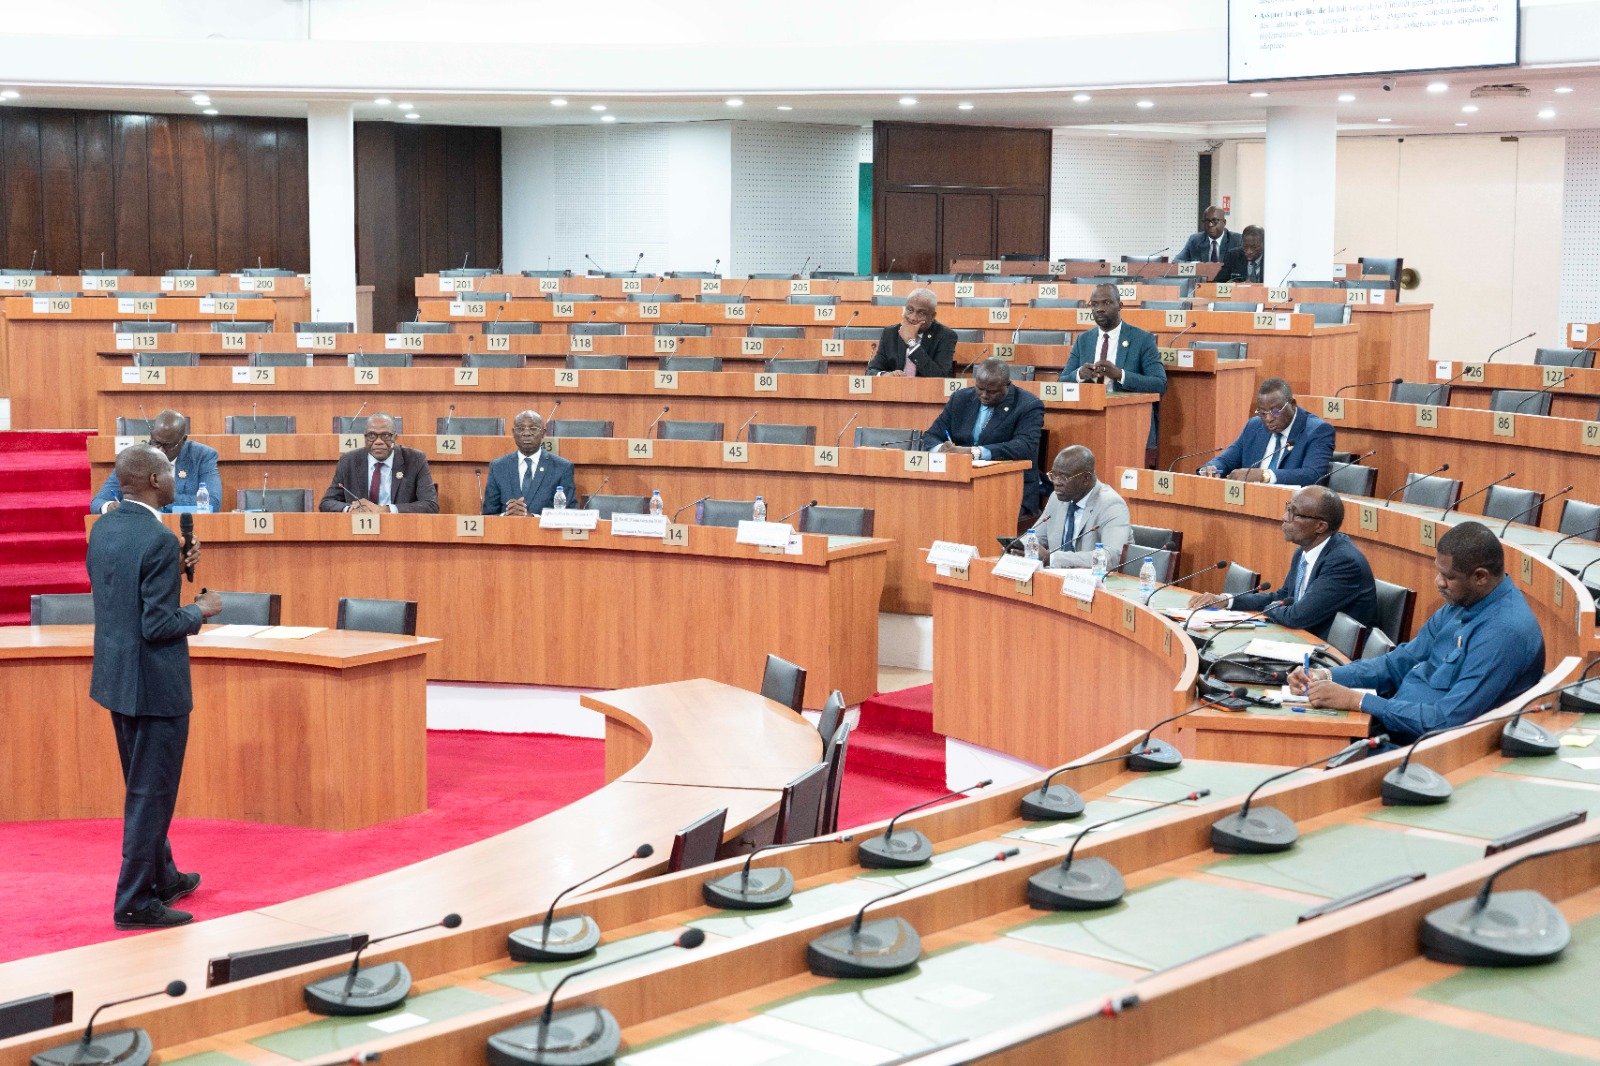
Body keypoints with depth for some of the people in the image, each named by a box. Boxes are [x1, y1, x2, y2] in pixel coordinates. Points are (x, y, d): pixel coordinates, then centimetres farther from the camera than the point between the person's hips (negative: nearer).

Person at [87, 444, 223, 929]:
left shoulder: (102, 528, 4)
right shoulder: (158, 540, -22)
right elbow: (158, 626, -23)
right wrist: (202, 611, -7)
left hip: (115, 678, 9)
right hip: (154, 683, -9)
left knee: (144, 787, 22)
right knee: (151, 793, 1)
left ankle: (162, 877, 36)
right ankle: (135, 902, 7)